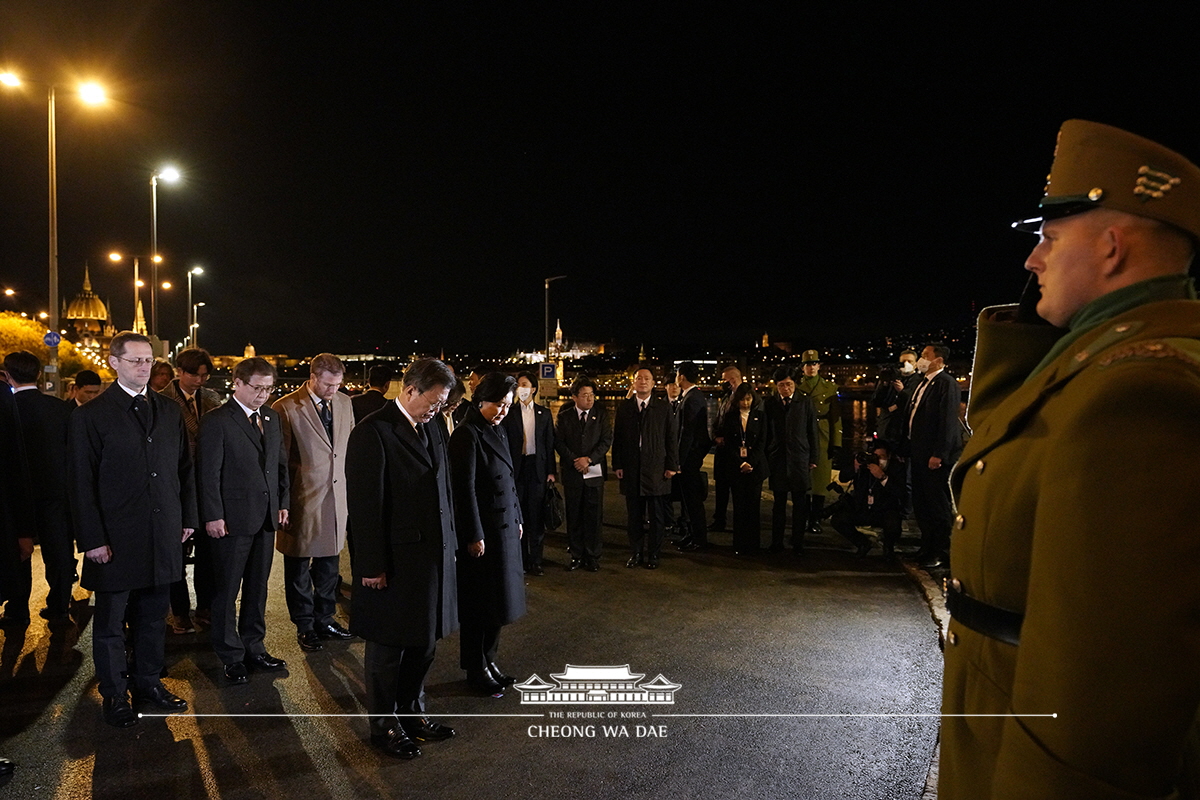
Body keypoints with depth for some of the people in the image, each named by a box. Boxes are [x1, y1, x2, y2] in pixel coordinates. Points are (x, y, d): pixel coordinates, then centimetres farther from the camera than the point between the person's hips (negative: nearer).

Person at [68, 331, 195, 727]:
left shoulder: (170, 411, 8)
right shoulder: (91, 416, -6)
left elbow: (184, 468, 12)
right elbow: (81, 482, -7)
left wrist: (188, 517, 7)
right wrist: (92, 539, -11)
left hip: (163, 536, 4)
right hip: (116, 539, -4)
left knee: (154, 616, 15)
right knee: (111, 622, 10)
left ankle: (148, 681, 31)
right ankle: (114, 695, 24)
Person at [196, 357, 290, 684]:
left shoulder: (272, 418, 10)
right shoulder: (217, 422, -10)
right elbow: (208, 473, -12)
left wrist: (282, 503, 10)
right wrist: (213, 516, -14)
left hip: (266, 516, 7)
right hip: (233, 519, -6)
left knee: (257, 587, 16)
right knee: (227, 590, 6)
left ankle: (254, 648, 28)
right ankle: (231, 656, 18)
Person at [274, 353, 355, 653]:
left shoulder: (344, 403, 6)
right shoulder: (286, 408, -11)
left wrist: (349, 487, 11)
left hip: (336, 496, 5)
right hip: (302, 500, -5)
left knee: (329, 562, 15)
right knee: (299, 565, 9)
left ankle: (325, 618, 30)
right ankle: (305, 626, 23)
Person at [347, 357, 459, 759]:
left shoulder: (431, 427, 8)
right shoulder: (373, 432, -16)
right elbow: (366, 505, -17)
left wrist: (449, 543, 11)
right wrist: (372, 566, -16)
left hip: (432, 556, 7)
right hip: (393, 561, -7)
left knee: (424, 642, 19)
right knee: (387, 649, 10)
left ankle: (413, 713, 37)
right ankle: (384, 726, 28)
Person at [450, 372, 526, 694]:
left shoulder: (497, 430, 10)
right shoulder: (467, 434, -16)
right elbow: (464, 488, -18)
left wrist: (517, 519, 14)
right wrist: (474, 536, -17)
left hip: (504, 528, 8)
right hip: (482, 531, -8)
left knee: (497, 599, 15)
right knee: (479, 604, 5)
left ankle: (488, 662, 29)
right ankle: (476, 670, 20)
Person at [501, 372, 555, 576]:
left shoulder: (544, 413, 8)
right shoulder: (509, 413, 4)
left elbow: (550, 444, 7)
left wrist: (551, 471, 2)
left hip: (537, 467, 1)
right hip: (516, 468, -1)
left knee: (536, 515, 3)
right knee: (518, 515, 4)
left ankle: (535, 560, 10)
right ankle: (520, 559, 13)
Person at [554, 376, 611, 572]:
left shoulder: (601, 414, 4)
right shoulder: (564, 415, 6)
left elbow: (607, 440, -1)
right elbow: (558, 442, 2)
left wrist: (589, 459, -11)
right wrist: (575, 461, -10)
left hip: (595, 472, -1)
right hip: (572, 473, 1)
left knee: (593, 517, 2)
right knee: (573, 517, 5)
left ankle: (592, 557, 13)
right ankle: (576, 556, 16)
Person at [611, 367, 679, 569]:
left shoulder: (663, 408, 3)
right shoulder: (624, 407, 7)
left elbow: (671, 438, 2)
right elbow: (617, 437, 7)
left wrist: (672, 466, -3)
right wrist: (617, 465, 0)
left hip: (656, 470, -1)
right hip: (631, 470, 1)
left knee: (656, 516, 4)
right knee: (634, 516, 8)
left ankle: (653, 554, 16)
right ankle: (636, 552, 21)